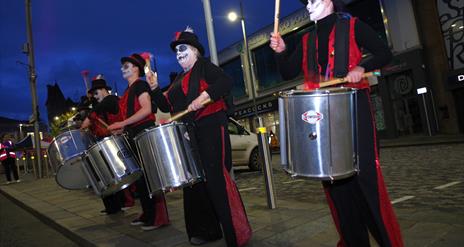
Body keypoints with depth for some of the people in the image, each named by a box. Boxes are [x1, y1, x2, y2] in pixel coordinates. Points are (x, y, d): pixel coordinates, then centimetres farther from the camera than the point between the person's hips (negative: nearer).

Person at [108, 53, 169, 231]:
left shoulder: (140, 84, -6)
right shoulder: (129, 90, 20)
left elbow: (147, 109, -19)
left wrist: (122, 123, -21)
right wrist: (121, 129, 12)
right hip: (134, 135, 10)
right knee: (139, 176, 11)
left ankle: (158, 217, -2)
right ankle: (147, 214, 20)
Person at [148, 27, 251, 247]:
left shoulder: (204, 66, 1)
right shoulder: (180, 79, 23)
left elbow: (226, 82, -17)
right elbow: (167, 106, 19)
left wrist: (203, 96, -28)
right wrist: (155, 88, 6)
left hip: (210, 128, -8)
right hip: (189, 133, 9)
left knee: (216, 179, -14)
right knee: (195, 181, 9)